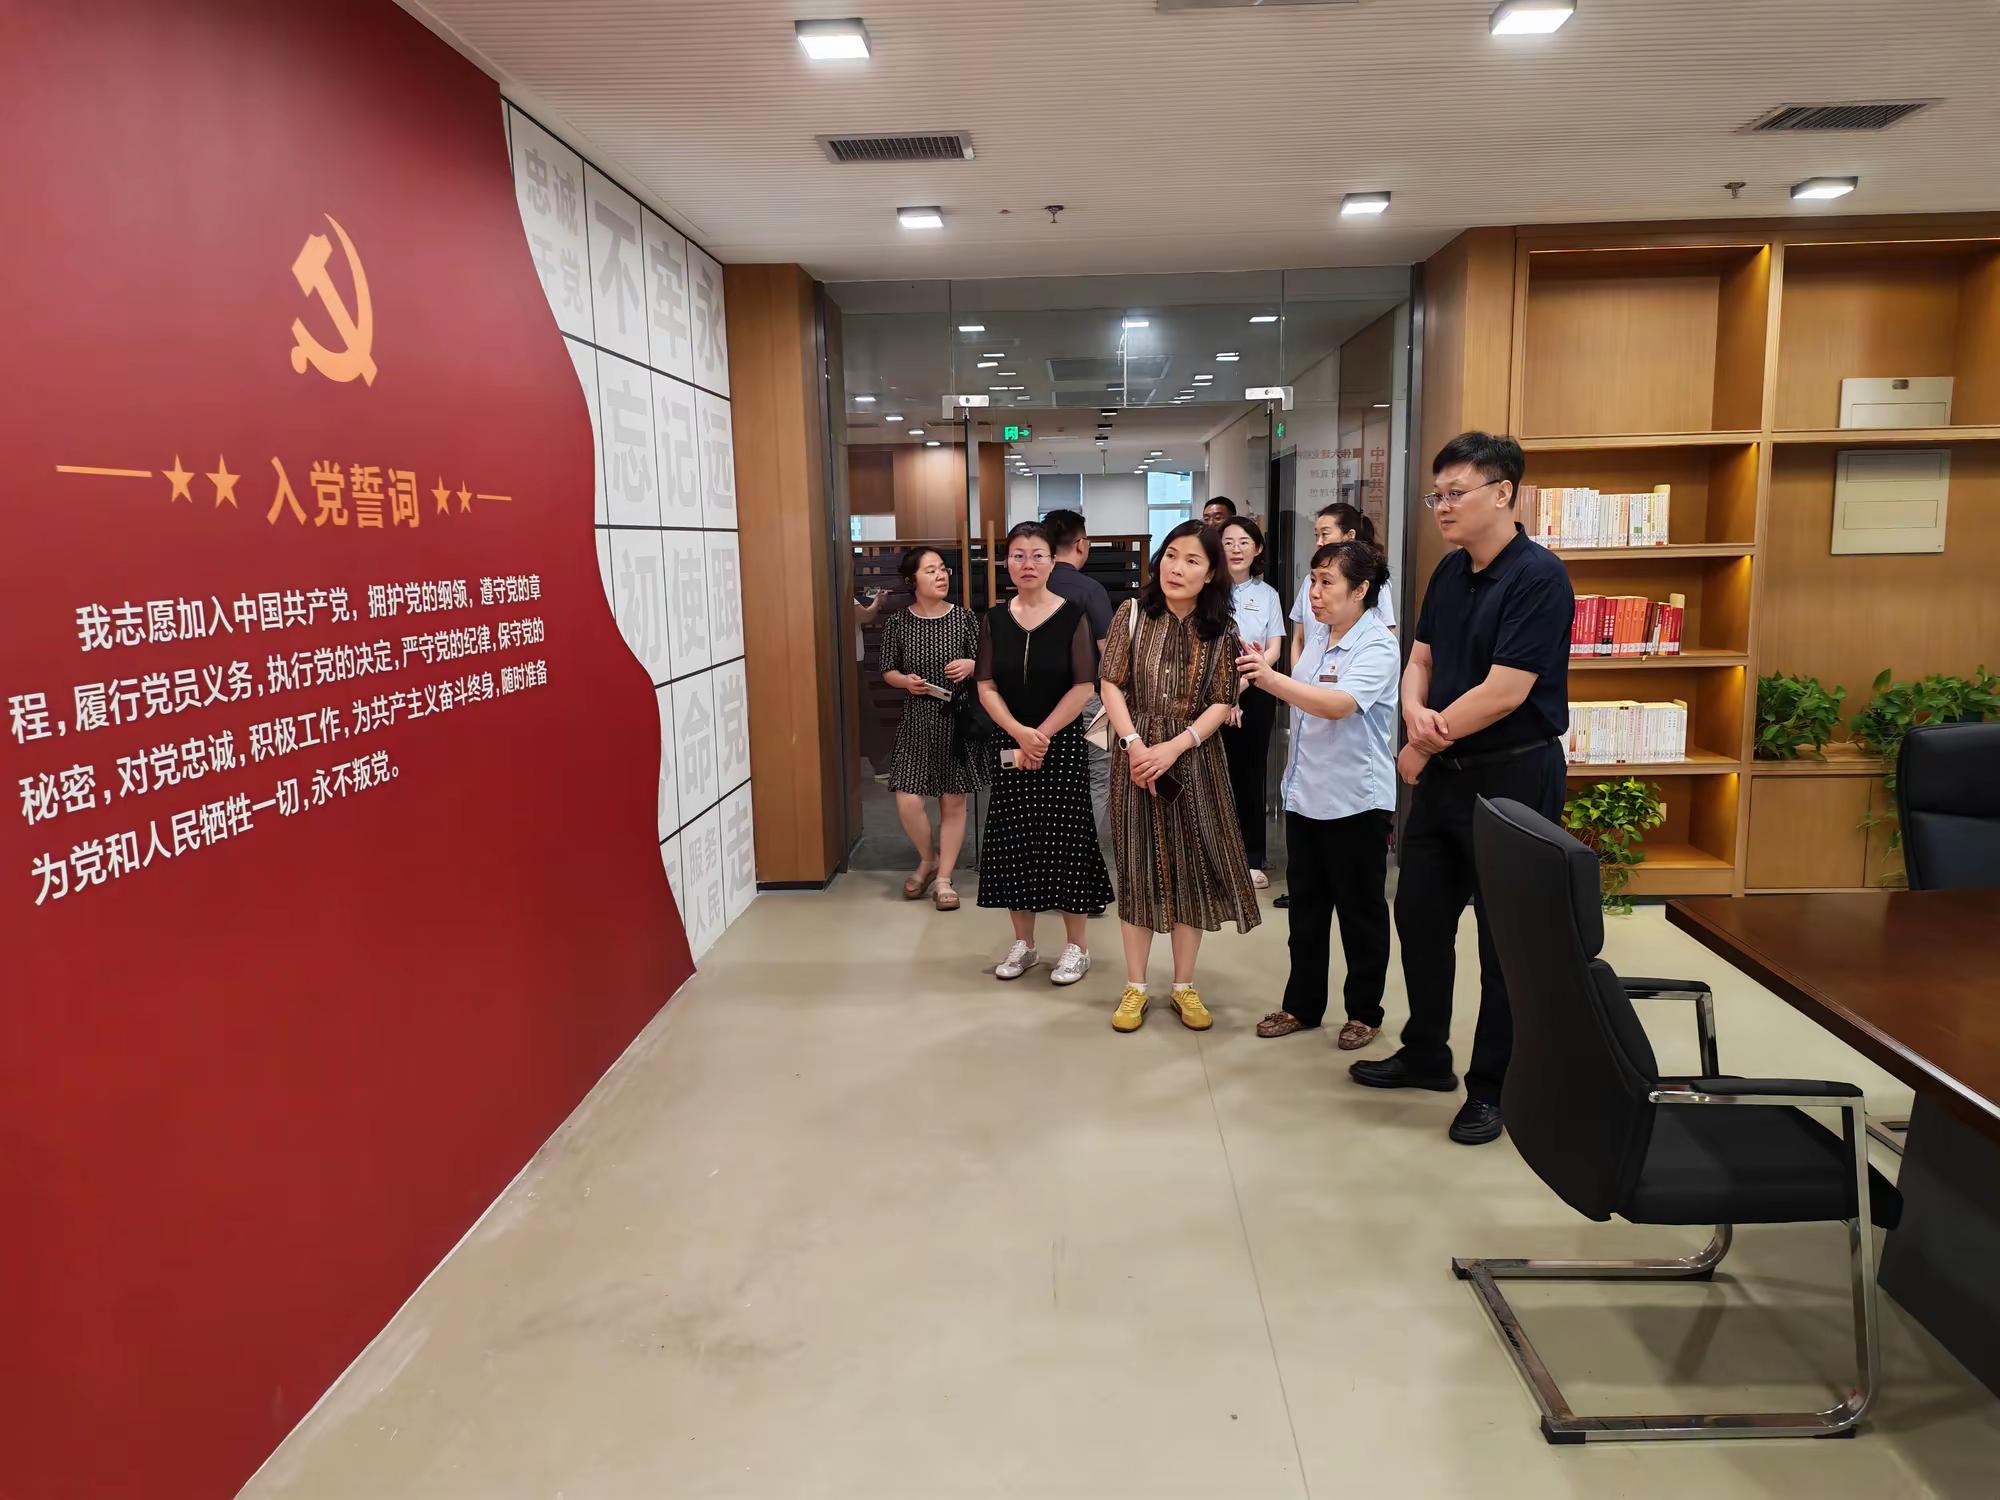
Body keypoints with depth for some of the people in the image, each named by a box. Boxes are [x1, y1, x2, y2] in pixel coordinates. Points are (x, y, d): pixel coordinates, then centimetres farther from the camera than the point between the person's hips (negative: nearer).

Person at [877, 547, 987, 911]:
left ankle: (944, 878, 19)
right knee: (908, 801, -7)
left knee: (953, 800, 5)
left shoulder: (964, 618, -2)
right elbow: (887, 670, 7)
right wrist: (905, 681, -14)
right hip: (916, 721, 0)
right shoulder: (898, 623, -1)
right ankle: (927, 861, 23)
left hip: (957, 720, 0)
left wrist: (971, 665, -17)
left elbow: (985, 665, 5)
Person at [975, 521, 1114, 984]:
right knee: (1013, 840, 7)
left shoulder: (1072, 616, -6)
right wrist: (1020, 734, -13)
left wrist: (1043, 735, -13)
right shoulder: (995, 619, 4)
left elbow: (1083, 687, -8)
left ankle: (1076, 947, 13)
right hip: (1011, 744, 3)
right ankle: (1022, 943, 21)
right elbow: (987, 687, 1)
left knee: (1065, 840, 0)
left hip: (1063, 743, -3)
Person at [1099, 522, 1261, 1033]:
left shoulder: (1221, 633, -1)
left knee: (1192, 868, 5)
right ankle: (1134, 987, 17)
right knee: (1138, 866, 6)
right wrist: (1134, 744, -16)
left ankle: (1184, 986, 19)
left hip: (1194, 762, 1)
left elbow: (1222, 704, -4)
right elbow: (1111, 685, -4)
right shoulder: (1132, 613, -1)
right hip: (1136, 757, 0)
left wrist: (1173, 747, -16)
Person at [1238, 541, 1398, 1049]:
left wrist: (1272, 679, -39)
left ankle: (1364, 1011, 21)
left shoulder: (1377, 647, -16)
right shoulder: (1320, 639, 9)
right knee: (1306, 906, 15)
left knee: (1360, 910, 7)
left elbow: (1337, 704, -31)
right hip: (1305, 793, 8)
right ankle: (1302, 1004, 26)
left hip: (1355, 799, -8)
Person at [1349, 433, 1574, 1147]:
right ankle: (1426, 1055, 33)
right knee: (1419, 914, 16)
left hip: (1513, 775, -8)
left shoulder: (1538, 578, -17)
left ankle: (1491, 1086, 19)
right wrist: (1417, 714, -12)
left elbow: (1503, 692, -22)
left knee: (1506, 938, 4)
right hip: (1443, 772, 8)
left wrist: (1420, 748, -12)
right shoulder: (1450, 572, 8)